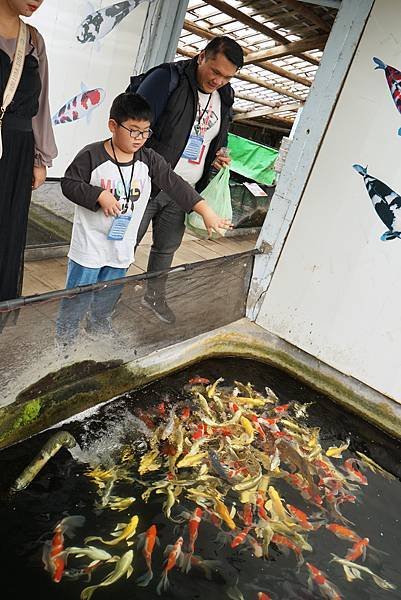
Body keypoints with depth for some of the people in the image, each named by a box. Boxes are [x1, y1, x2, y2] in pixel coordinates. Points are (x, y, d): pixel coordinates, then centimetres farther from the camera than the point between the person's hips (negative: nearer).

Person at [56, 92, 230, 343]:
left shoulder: (149, 160, -3)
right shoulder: (92, 155, -13)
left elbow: (177, 185, -7)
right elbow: (69, 183, -9)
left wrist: (207, 212, -12)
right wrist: (99, 195, -25)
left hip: (122, 249, 4)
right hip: (89, 246, -4)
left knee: (107, 301, 22)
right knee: (78, 299, 9)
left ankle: (101, 332, 44)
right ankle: (65, 338, 29)